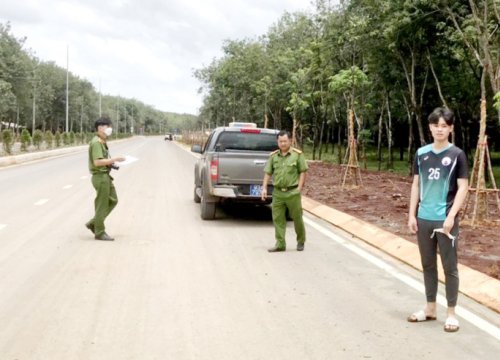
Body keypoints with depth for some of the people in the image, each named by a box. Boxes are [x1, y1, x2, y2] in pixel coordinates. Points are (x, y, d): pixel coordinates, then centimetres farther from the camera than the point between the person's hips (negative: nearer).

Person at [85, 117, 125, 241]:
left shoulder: (102, 142, 15)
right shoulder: (96, 142, -17)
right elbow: (97, 162, -26)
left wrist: (110, 162, 10)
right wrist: (114, 159, -23)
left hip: (105, 176, 10)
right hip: (100, 176, -10)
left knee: (113, 200, 14)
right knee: (102, 205, -2)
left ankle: (93, 223, 20)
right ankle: (99, 232, 9)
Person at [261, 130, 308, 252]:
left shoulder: (297, 154, -3)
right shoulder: (273, 156, 7)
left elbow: (302, 172, -2)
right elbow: (268, 173, 9)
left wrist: (299, 188, -8)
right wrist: (264, 188, 0)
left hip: (293, 192, -3)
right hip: (277, 192, 3)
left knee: (297, 218, 7)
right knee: (277, 218, 2)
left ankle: (300, 242, 25)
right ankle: (280, 244, 8)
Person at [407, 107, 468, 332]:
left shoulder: (457, 155, -5)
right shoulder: (421, 153, 6)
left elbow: (463, 188, -7)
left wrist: (451, 216, -15)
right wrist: (412, 214, 6)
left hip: (445, 220, -4)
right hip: (424, 219, 4)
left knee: (449, 267, 3)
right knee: (428, 265, 14)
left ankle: (451, 313, 13)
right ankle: (430, 308, 26)